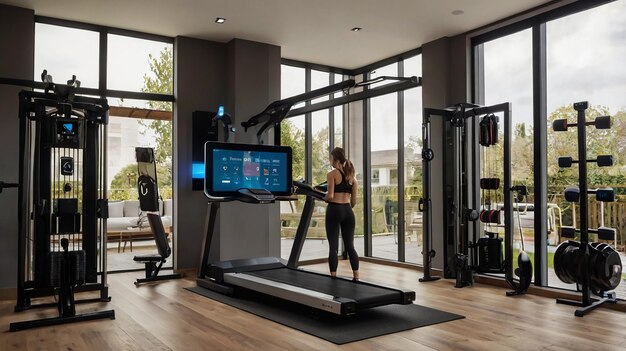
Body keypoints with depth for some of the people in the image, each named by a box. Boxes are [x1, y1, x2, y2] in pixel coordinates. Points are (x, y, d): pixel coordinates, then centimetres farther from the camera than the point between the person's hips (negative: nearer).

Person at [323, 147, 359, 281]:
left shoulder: (332, 174, -6)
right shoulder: (351, 176, 11)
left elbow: (330, 196, -15)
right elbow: (354, 201, 9)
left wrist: (322, 198, 5)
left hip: (334, 210, -5)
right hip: (348, 211, 5)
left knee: (333, 246, 0)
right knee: (350, 246, 11)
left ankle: (333, 277, 2)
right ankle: (356, 277, 12)